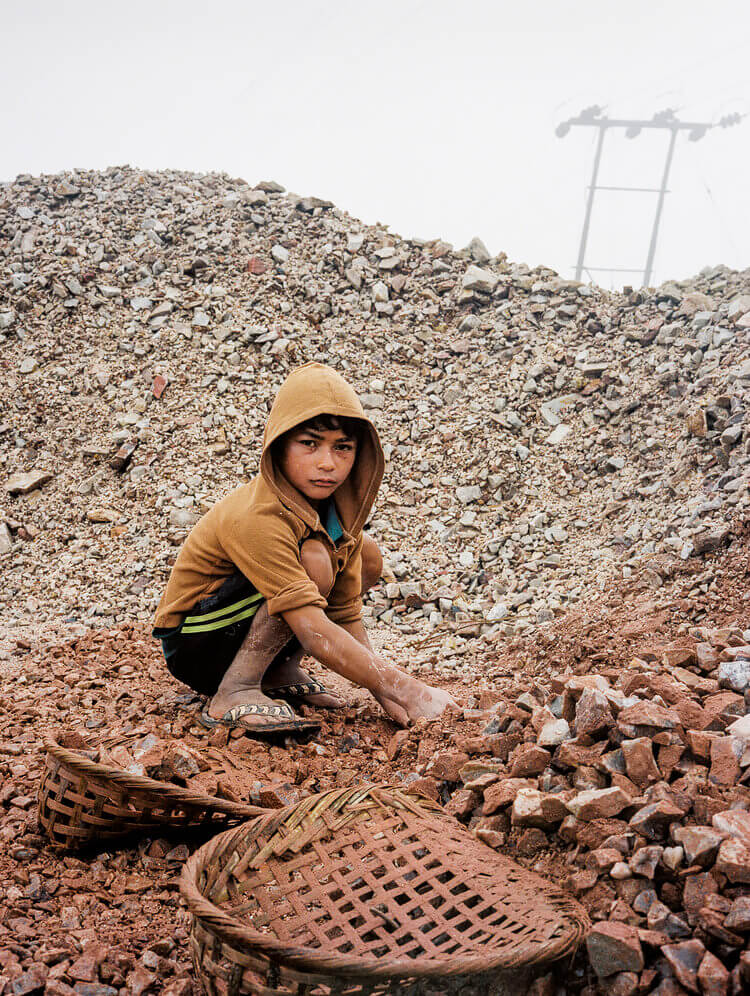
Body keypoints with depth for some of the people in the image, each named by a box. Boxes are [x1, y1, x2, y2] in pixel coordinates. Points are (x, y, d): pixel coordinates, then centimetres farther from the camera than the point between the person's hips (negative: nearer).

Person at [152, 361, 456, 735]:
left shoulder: (337, 511, -6)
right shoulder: (256, 518, -32)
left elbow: (346, 616, -5)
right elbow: (315, 633, -37)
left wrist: (382, 692, -19)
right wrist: (403, 688, -37)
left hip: (242, 637, 8)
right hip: (196, 646, -8)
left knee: (367, 556, 2)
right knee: (314, 561, -29)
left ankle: (279, 670, 4)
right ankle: (235, 690, -19)